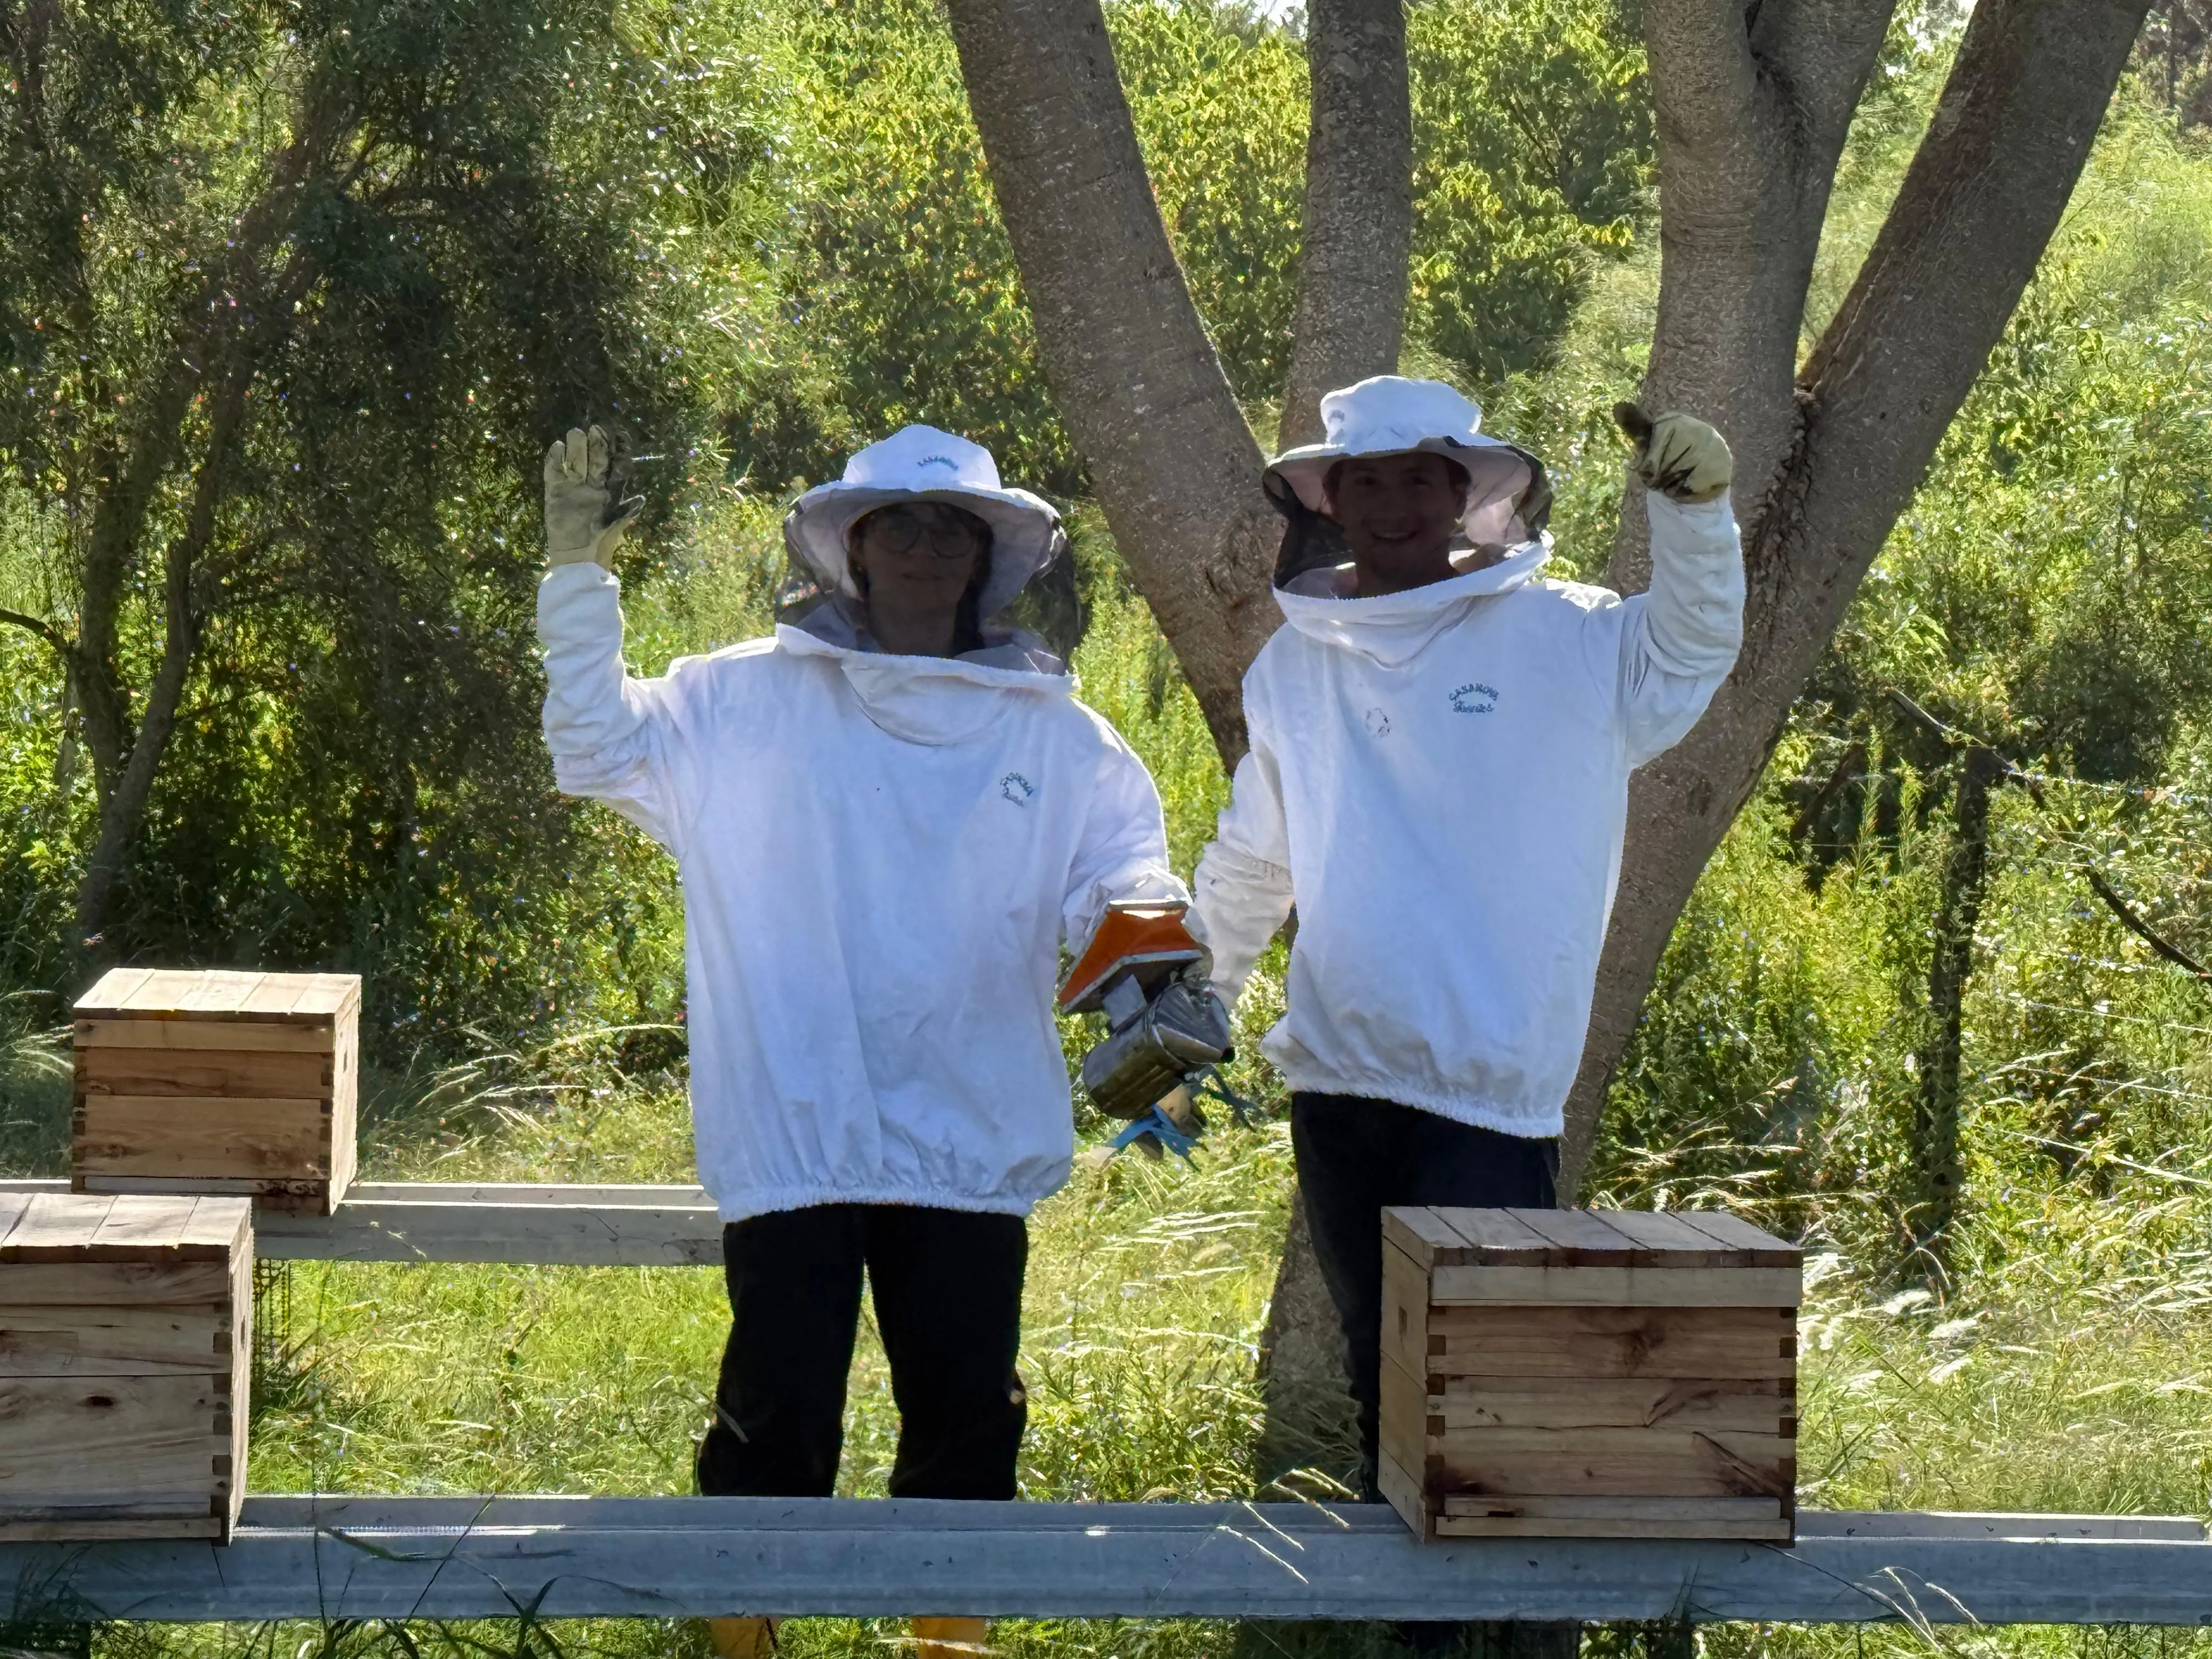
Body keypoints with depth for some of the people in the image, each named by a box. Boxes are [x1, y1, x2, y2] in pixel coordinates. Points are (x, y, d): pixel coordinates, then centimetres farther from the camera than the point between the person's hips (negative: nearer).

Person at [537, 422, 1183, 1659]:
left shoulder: (1059, 738, 10)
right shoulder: (750, 701, 7)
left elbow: (1124, 885, 6)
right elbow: (599, 750, 1)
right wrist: (578, 573, -7)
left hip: (972, 1149, 2)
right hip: (791, 1141, -2)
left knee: (967, 1429, 7)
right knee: (776, 1428, -1)